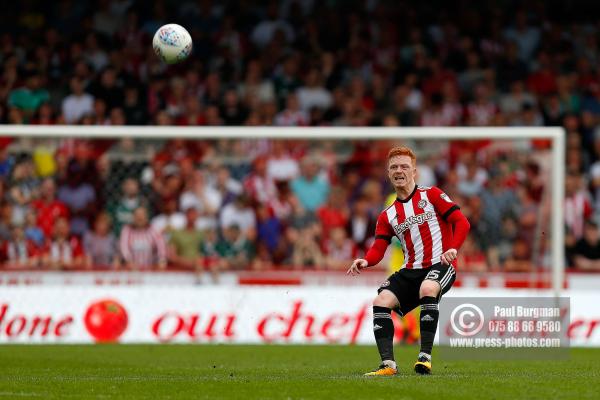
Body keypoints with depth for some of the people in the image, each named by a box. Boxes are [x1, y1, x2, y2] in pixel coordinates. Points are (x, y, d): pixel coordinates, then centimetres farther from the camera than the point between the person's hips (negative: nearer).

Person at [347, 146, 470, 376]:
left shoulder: (431, 195, 4)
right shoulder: (388, 216, 16)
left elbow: (461, 222, -2)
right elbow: (378, 249, 7)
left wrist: (453, 248, -20)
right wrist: (366, 261, -17)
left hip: (440, 264, -5)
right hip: (411, 270, 5)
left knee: (427, 288, -37)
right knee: (381, 301, -19)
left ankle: (425, 357, -32)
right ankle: (388, 364, -20)